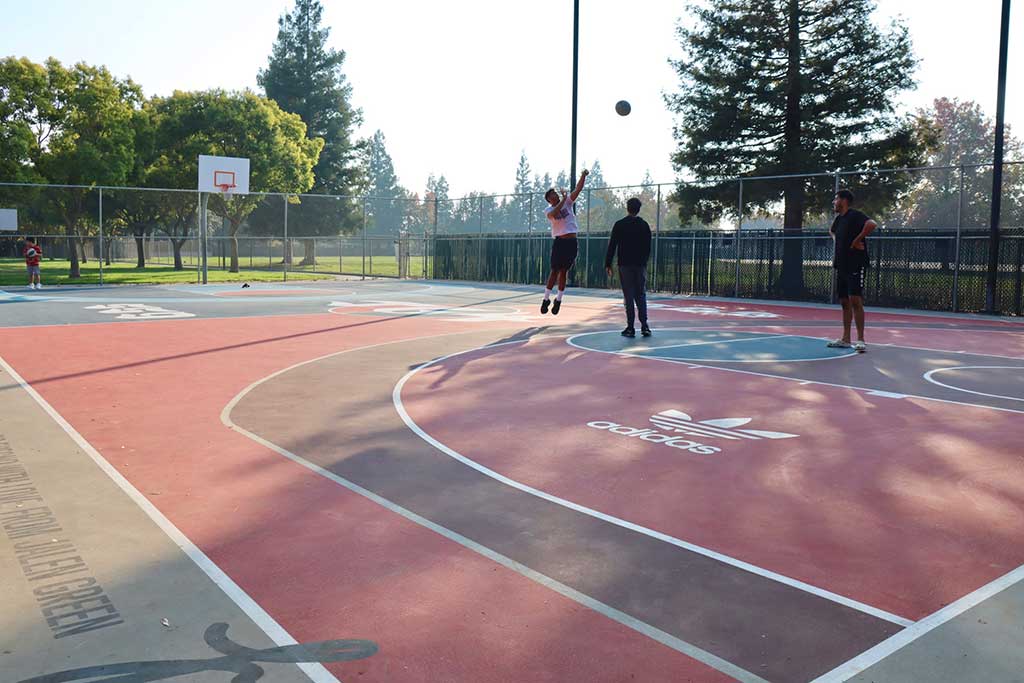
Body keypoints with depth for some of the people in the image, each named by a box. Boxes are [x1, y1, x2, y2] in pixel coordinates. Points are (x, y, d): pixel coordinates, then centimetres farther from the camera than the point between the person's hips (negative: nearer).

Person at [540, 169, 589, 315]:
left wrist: (583, 176, -17)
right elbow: (554, 214, -23)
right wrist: (563, 200, -18)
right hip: (559, 241, -2)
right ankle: (546, 298, 9)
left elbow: (578, 189, -3)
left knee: (564, 271, 7)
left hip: (571, 242, 2)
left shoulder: (567, 202, 8)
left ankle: (558, 300, 15)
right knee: (555, 271, -1)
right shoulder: (548, 210, 1)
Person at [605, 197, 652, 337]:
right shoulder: (644, 225, 6)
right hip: (641, 265, 2)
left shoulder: (619, 225, -3)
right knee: (641, 295, 10)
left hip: (625, 264, -2)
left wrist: (608, 264, 1)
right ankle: (644, 326, 2)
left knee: (628, 296, 0)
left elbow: (612, 246, -4)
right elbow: (648, 247, 10)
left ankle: (630, 328, -1)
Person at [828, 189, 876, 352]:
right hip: (841, 265, 9)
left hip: (856, 265, -9)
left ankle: (861, 340, -9)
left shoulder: (854, 215, -12)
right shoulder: (839, 218, 15)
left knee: (855, 300, -12)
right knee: (844, 302, 11)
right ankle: (845, 339, 17)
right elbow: (832, 231, 37)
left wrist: (857, 240, -22)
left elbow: (872, 224, -30)